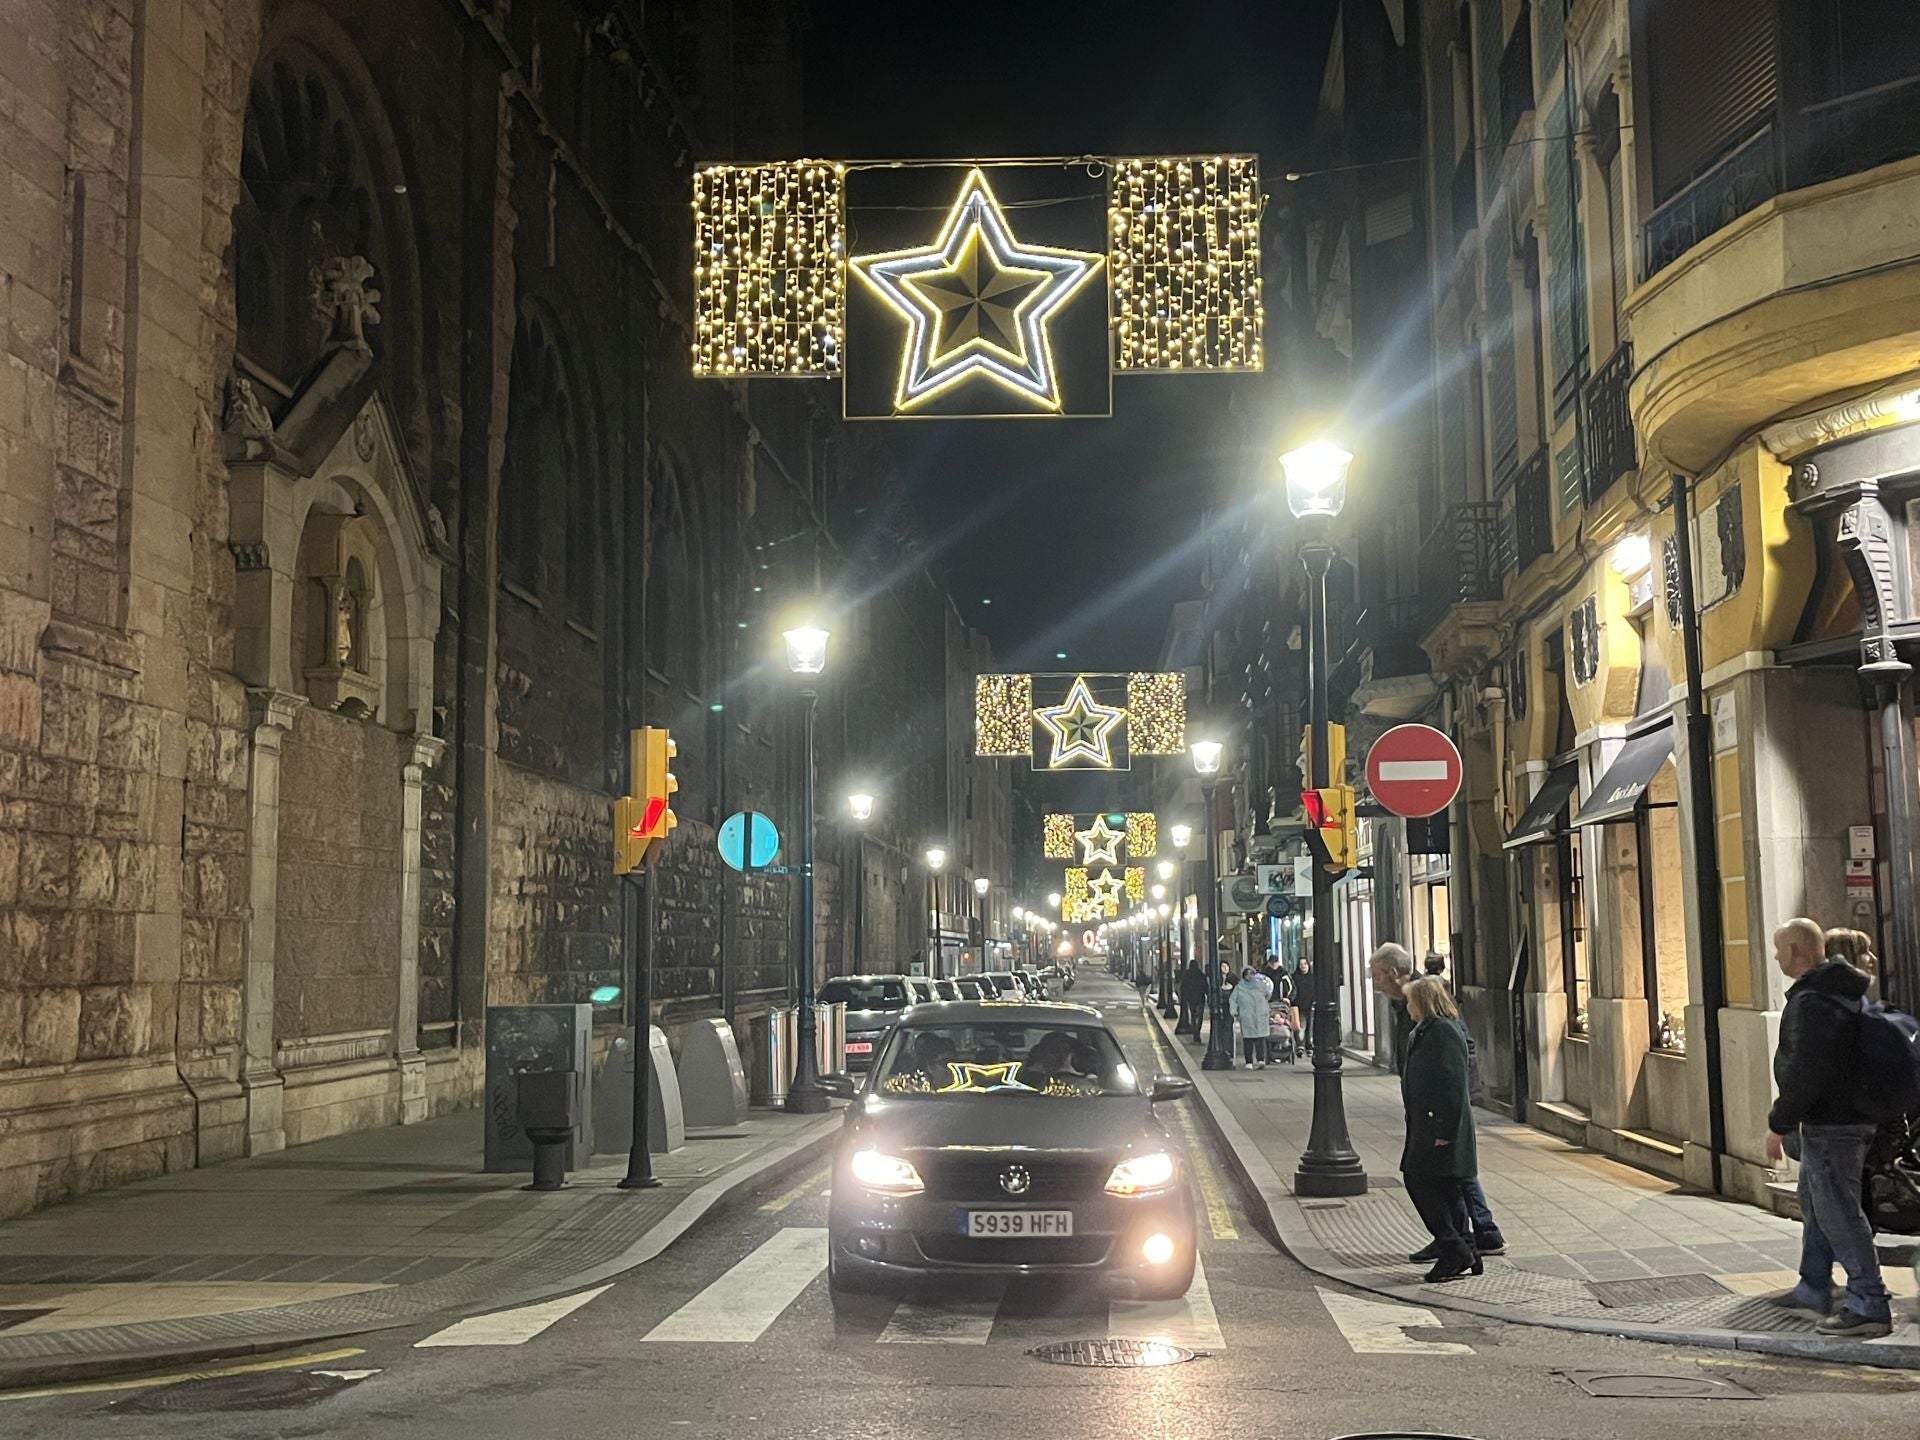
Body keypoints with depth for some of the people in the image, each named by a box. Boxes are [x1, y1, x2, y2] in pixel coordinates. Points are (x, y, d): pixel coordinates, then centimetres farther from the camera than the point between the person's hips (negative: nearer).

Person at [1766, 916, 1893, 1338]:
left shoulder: (1812, 1003, -21)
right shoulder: (1845, 992, 13)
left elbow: (1805, 1073, -26)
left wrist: (1779, 1124, -17)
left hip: (1831, 1125, -11)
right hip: (1850, 1115, 11)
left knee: (1837, 1212, -7)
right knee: (1815, 1204, 20)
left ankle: (1870, 1306, -6)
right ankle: (1813, 1291, 30)